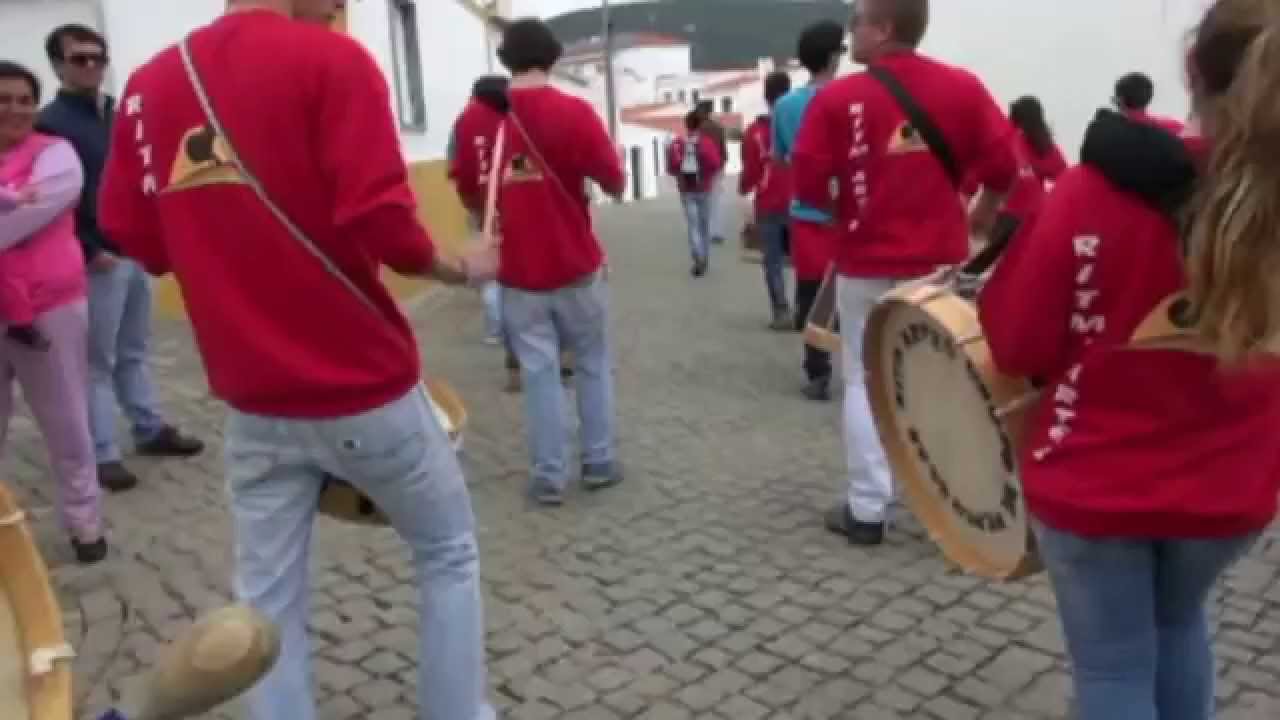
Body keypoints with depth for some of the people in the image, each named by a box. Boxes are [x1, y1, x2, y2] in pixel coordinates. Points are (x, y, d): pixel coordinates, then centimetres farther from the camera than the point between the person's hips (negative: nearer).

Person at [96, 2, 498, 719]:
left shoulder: (149, 83, 5)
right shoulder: (332, 59, -11)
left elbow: (136, 238, 7)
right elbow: (381, 223, -20)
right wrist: (460, 268, -2)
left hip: (254, 405, 5)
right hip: (366, 390, -4)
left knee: (268, 600, 15)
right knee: (449, 553, 17)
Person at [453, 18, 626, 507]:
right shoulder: (574, 111, -11)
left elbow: (470, 189, 9)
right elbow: (614, 182, -7)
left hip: (517, 271, 2)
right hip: (576, 265, -1)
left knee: (538, 371, 8)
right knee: (593, 363, 15)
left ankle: (549, 478, 10)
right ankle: (599, 463, 20)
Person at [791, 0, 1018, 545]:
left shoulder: (838, 98, -9)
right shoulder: (963, 87, -2)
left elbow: (807, 182, -10)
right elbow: (1003, 165, -3)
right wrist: (979, 214, 15)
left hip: (866, 267, -2)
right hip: (942, 263, 2)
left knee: (865, 383, 9)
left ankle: (866, 509, 10)